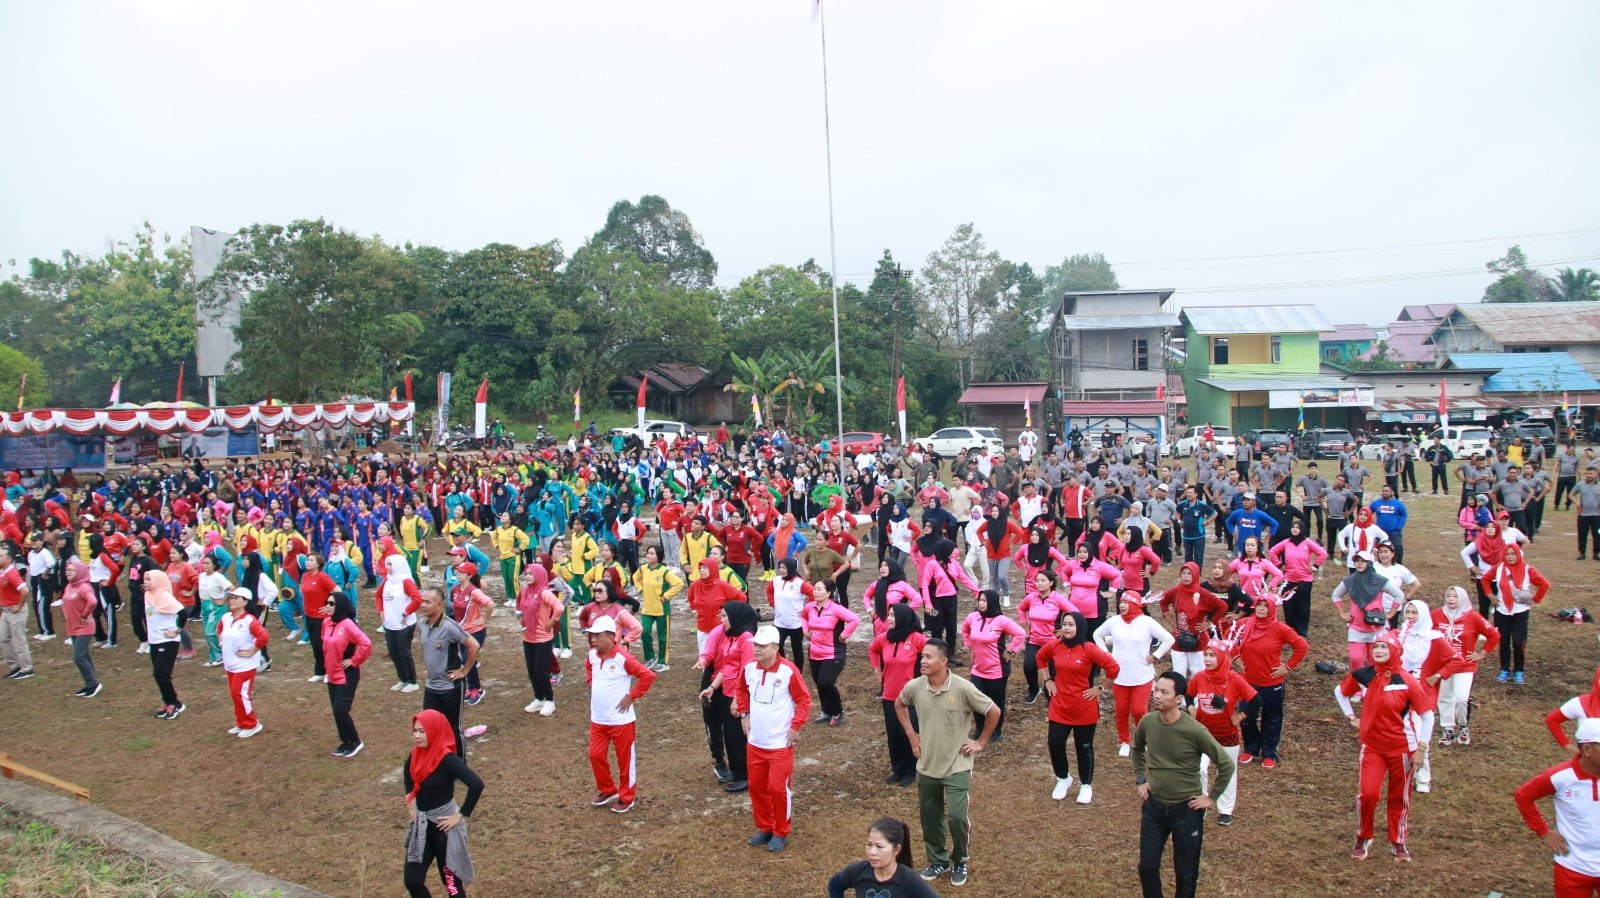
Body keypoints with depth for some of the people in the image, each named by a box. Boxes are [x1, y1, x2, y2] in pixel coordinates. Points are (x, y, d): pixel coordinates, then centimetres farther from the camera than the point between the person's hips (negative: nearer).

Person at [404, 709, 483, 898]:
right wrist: (410, 798, 14)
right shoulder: (418, 754, -2)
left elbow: (476, 784, -33)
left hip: (443, 824, -7)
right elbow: (407, 770, 23)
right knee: (412, 880, 8)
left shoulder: (447, 759, -24)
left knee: (451, 880, 5)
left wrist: (461, 815, -23)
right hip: (421, 824, 7)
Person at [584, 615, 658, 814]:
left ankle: (626, 798, 22)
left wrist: (632, 696, -17)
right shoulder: (592, 655, 0)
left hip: (620, 720, -6)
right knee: (595, 755, 12)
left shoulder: (623, 659, -22)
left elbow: (649, 676, -23)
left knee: (625, 759, 7)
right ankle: (607, 790, 33)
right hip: (597, 719, 7)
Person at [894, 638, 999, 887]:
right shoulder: (914, 687, -9)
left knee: (957, 817, -7)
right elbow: (899, 705, 14)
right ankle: (938, 860, 35)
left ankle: (960, 862, 20)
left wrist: (981, 742, -4)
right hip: (926, 766, 4)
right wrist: (911, 735, 7)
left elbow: (993, 712, -9)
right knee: (930, 817, 12)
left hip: (957, 767, -4)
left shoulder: (963, 688, -21)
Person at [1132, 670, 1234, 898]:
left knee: (1186, 873, 11)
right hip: (1153, 806, 4)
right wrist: (1140, 780, 10)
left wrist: (1211, 798, -9)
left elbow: (1226, 765, -14)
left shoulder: (1194, 731, -23)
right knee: (1147, 866, 9)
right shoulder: (1147, 722, -8)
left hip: (1186, 810, -4)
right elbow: (1137, 749, 15)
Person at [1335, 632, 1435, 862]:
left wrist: (1420, 748, -9)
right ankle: (1363, 839, 11)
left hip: (1401, 748, -1)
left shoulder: (1406, 681, -13)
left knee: (1400, 797, 11)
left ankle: (1397, 842, 29)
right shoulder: (1362, 676, -5)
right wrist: (1351, 717, 9)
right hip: (1371, 747, 1)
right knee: (1367, 793, -9)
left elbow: (1427, 714, -7)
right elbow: (1340, 691, 15)